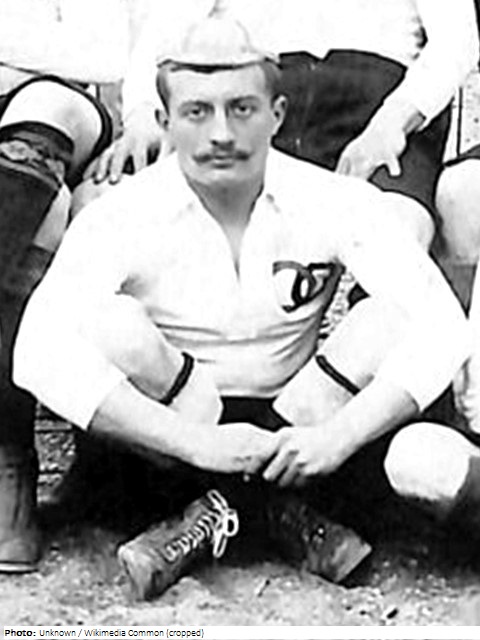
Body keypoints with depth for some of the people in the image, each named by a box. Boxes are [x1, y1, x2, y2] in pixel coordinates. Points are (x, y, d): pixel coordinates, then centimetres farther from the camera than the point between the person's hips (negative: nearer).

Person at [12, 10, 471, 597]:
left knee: (394, 317, -21)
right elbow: (41, 351, -30)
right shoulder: (124, 215, -15)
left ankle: (220, 508, -16)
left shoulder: (334, 202, -10)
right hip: (169, 437, -1)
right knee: (110, 327, -29)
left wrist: (339, 434, -31)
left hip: (297, 426, 2)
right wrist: (195, 441, -35)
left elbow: (442, 323, -18)